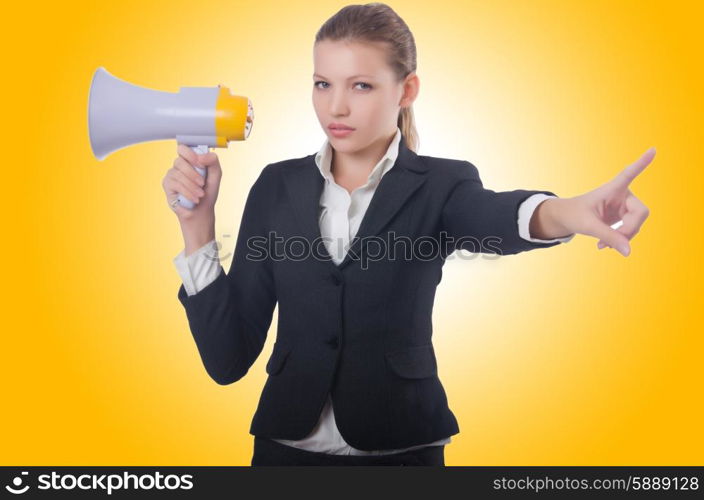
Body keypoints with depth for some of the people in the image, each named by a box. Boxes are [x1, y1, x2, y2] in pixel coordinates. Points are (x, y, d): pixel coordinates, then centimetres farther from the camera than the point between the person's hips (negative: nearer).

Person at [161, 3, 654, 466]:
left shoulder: (440, 186, -6)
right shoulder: (277, 187, -1)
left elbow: (497, 219, -31)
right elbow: (228, 358, -3)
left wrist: (567, 212, -52)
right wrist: (198, 227, -14)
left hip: (399, 448, -1)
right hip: (288, 446, 2)